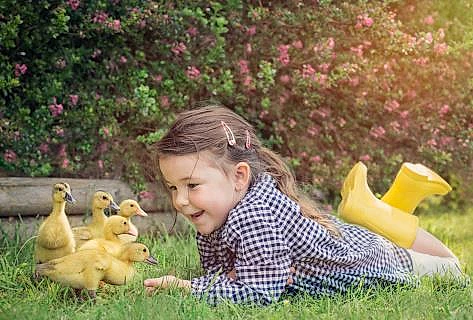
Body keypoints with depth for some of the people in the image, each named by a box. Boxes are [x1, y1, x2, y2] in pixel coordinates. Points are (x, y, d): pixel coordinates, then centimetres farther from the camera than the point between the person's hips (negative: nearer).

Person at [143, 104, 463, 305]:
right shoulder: (210, 223, -17)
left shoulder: (253, 216, -44)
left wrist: (189, 287, -42)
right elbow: (216, 272, -7)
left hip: (379, 264, -6)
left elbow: (259, 293, -42)